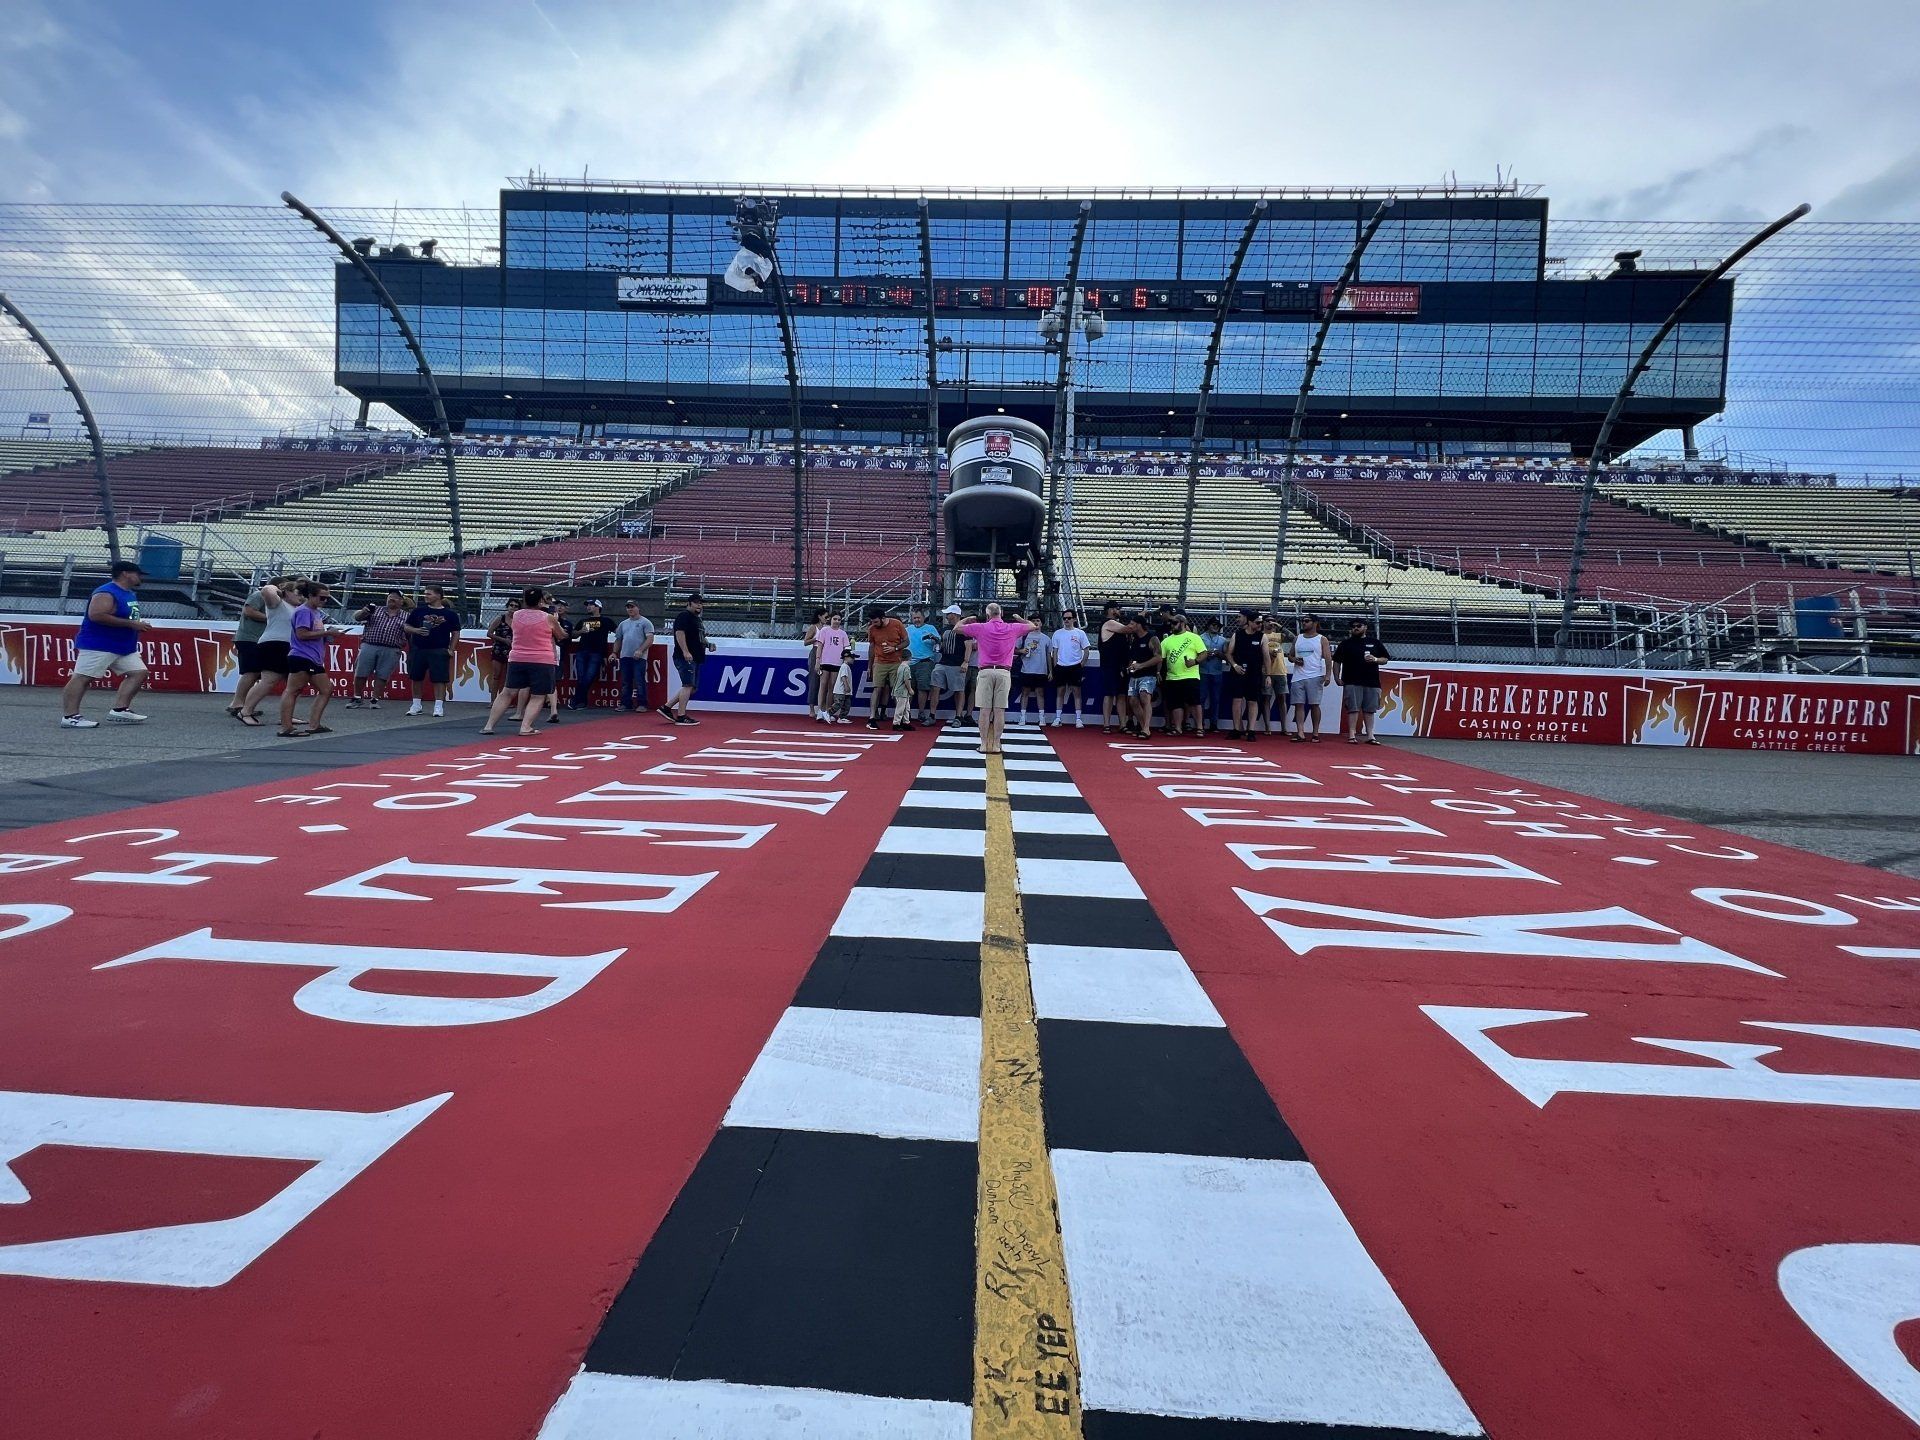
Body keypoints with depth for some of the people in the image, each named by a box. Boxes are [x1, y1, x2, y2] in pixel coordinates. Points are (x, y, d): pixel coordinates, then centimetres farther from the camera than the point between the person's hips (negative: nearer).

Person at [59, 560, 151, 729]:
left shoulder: (131, 594, 14)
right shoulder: (106, 593, -16)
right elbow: (96, 615, -26)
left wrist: (139, 625, 8)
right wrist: (131, 624, -24)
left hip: (125, 647, 10)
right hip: (98, 646, -9)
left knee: (139, 673, 4)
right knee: (82, 678, -6)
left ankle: (119, 709, 5)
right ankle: (69, 716, -8)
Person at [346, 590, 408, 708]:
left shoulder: (406, 617, 10)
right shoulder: (375, 610, 13)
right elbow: (357, 616, 5)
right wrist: (363, 611, -16)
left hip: (390, 650, -1)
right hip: (369, 646, 1)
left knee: (382, 676, 0)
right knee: (360, 673, 4)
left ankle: (374, 699, 12)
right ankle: (356, 698, 17)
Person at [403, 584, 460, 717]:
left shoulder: (450, 613, 1)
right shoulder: (418, 611, 6)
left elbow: (455, 633, 6)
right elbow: (406, 627, 11)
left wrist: (451, 649, -1)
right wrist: (416, 630, -10)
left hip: (439, 651, -3)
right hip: (418, 649, 3)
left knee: (439, 679, -4)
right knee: (416, 678, 8)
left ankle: (439, 706, 3)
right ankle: (416, 704, 19)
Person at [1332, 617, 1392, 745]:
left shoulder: (1375, 643, 12)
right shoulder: (1346, 644, 7)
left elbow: (1385, 659, 14)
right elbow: (1337, 661, 5)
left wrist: (1375, 659, -7)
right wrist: (1337, 678, -3)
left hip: (1371, 682, 2)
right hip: (1352, 682, -2)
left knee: (1369, 710, 6)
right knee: (1353, 708, -6)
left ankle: (1370, 736, 11)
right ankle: (1352, 735, -4)